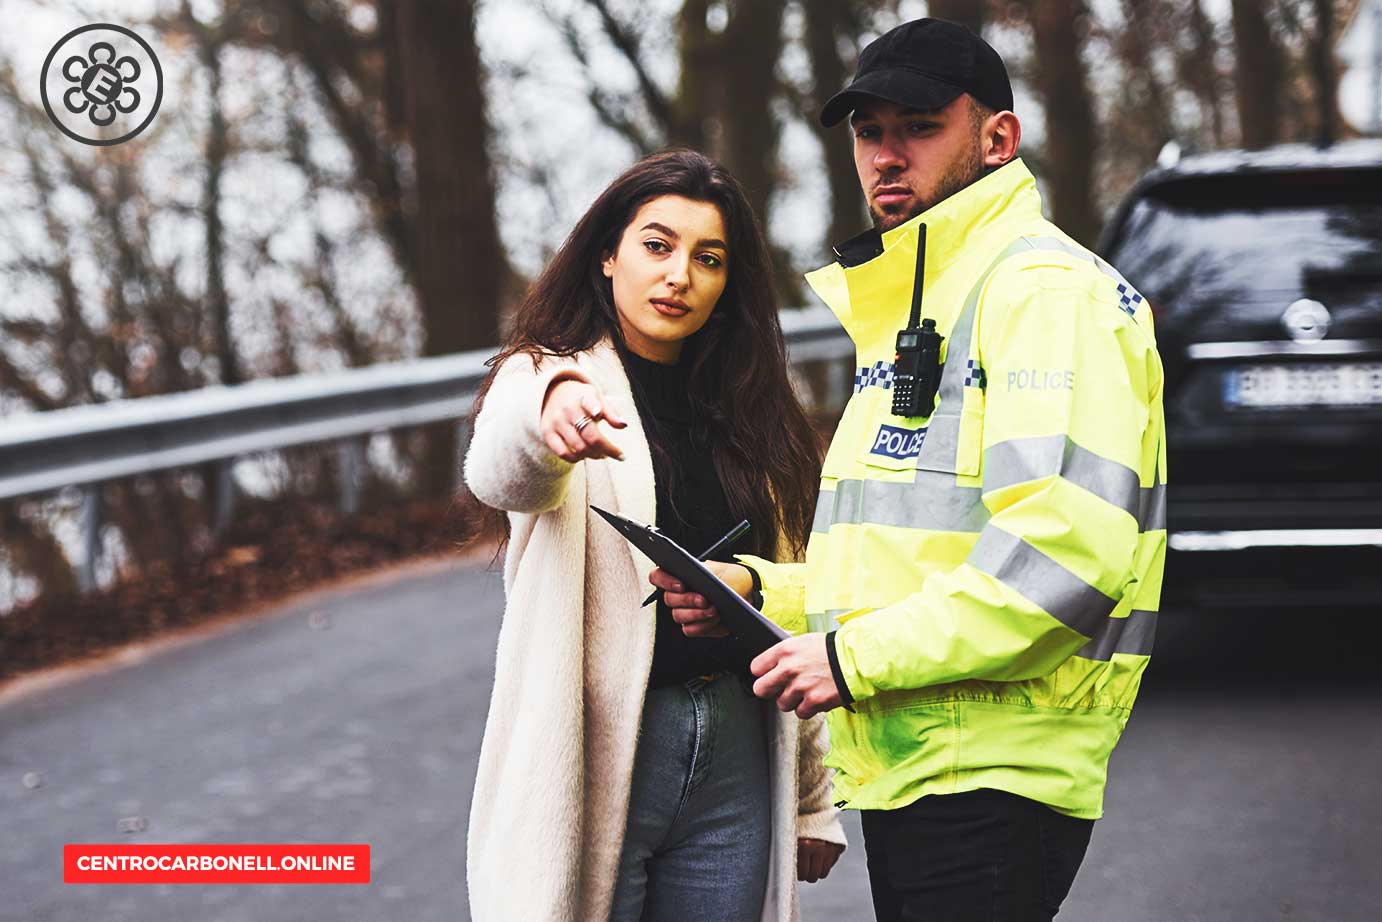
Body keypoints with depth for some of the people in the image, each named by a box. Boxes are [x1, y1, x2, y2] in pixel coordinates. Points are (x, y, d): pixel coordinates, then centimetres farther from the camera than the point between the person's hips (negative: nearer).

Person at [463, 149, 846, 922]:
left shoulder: (744, 416, 14)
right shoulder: (545, 376, -3)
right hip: (597, 762, -5)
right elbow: (498, 475, -28)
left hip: (736, 765, 5)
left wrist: (813, 797, 13)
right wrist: (547, 419, -51)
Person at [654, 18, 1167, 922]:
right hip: (908, 773, 10)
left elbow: (1065, 548, -23)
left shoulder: (1045, 289, -10)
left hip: (988, 776, -10)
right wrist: (758, 589, 10)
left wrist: (856, 656, -19)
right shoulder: (904, 310, 22)